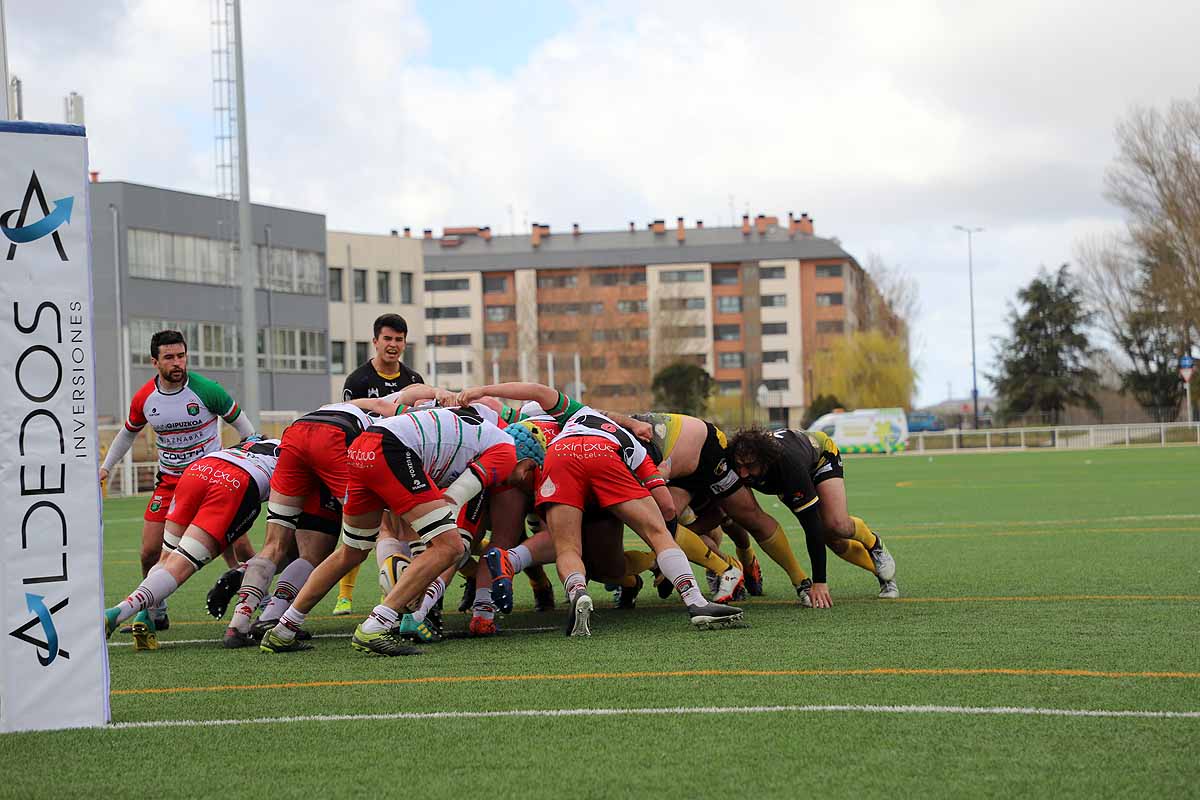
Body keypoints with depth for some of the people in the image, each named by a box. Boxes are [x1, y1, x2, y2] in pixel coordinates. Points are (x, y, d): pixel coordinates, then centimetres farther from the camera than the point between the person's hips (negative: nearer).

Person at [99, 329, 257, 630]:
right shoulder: (144, 398, -4)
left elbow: (241, 423, -1)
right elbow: (128, 433, 16)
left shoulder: (206, 390, -15)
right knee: (150, 552, -2)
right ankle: (154, 614, 18)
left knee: (238, 544, -14)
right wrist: (105, 466, 16)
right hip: (169, 480, 3)